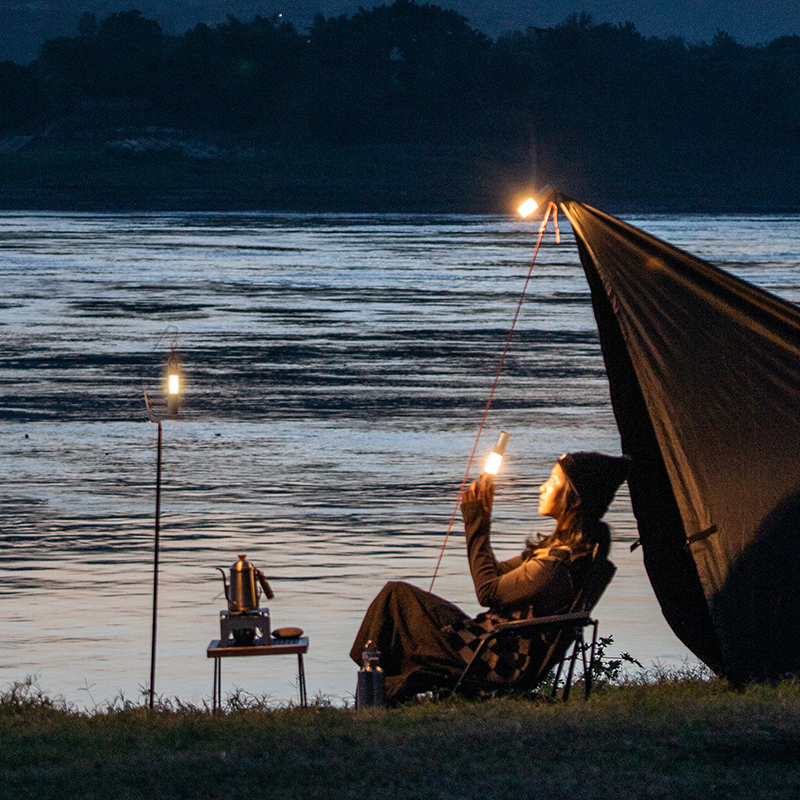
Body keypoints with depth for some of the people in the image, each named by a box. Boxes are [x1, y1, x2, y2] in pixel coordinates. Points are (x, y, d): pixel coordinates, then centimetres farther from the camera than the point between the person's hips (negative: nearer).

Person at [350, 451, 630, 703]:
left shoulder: (562, 563, -24)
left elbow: (488, 591, -16)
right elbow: (498, 573, 14)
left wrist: (477, 525, -8)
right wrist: (479, 522, 8)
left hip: (504, 662, -10)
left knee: (397, 595, -6)